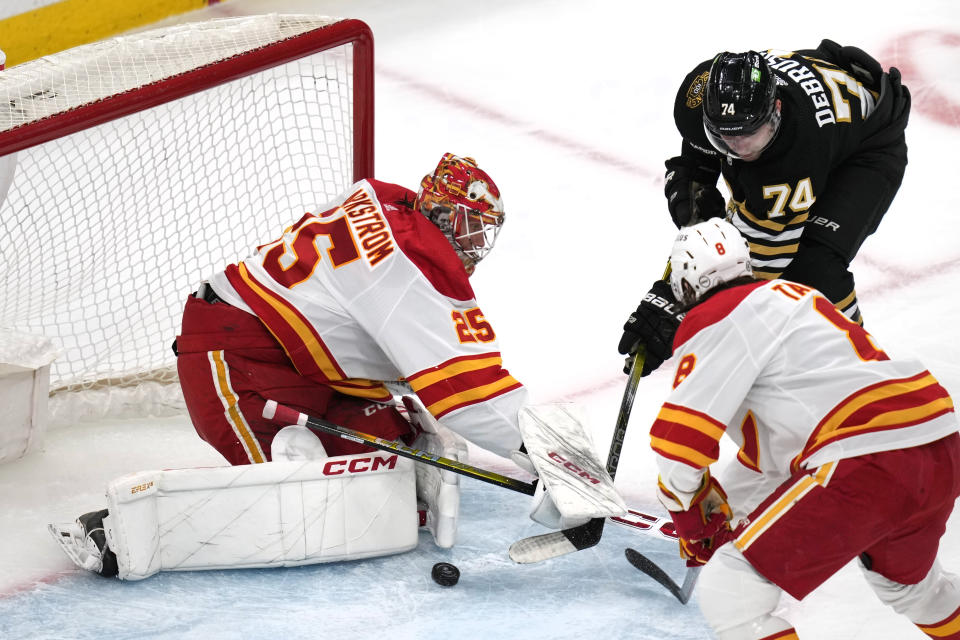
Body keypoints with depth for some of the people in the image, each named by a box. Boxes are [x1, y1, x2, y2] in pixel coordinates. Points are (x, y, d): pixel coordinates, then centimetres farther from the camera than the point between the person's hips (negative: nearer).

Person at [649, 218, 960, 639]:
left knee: (728, 590, -5)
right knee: (902, 579, 38)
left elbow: (680, 438, -6)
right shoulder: (790, 295, 25)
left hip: (868, 463, -9)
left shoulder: (716, 319, -2)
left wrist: (691, 515, 12)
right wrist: (726, 509, 39)